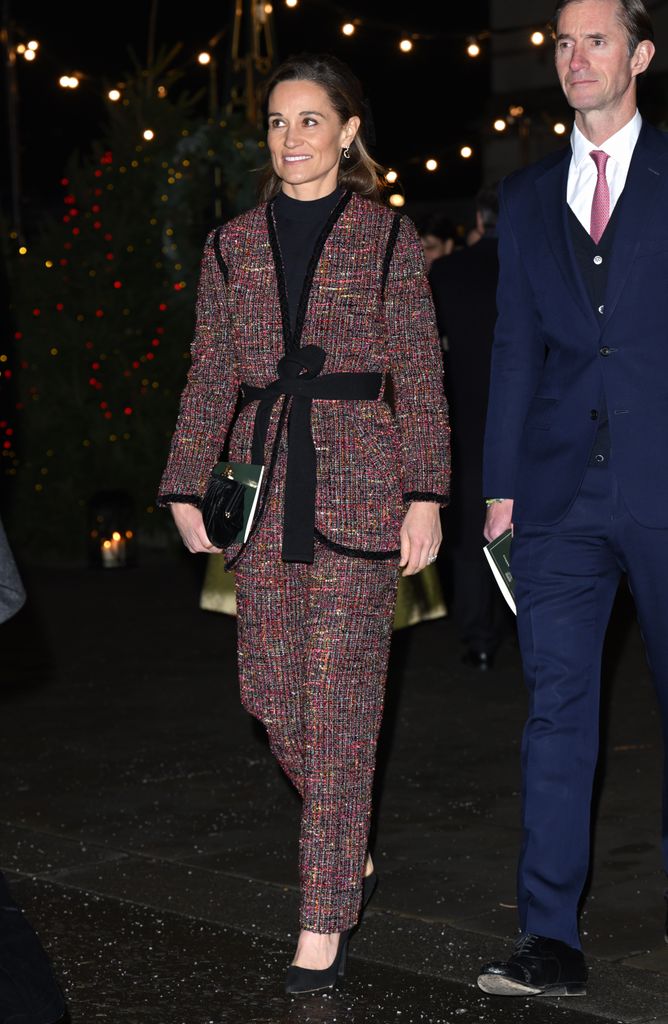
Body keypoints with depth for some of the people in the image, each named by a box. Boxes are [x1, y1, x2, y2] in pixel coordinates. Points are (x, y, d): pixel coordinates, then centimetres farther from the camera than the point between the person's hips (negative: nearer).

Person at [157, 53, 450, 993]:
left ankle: (324, 919, 2)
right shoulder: (234, 245, 11)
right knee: (270, 692, 6)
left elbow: (421, 377, 1)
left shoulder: (389, 240, 2)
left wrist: (425, 495, -6)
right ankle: (352, 851, 31)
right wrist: (186, 490, 8)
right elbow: (209, 377, 13)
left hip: (357, 486, -4)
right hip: (263, 486, 4)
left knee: (339, 702, -4)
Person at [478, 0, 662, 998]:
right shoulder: (527, 196, 14)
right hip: (561, 493, 3)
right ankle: (552, 937, 5)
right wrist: (502, 485, 8)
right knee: (557, 707, 1)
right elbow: (516, 347, 14)